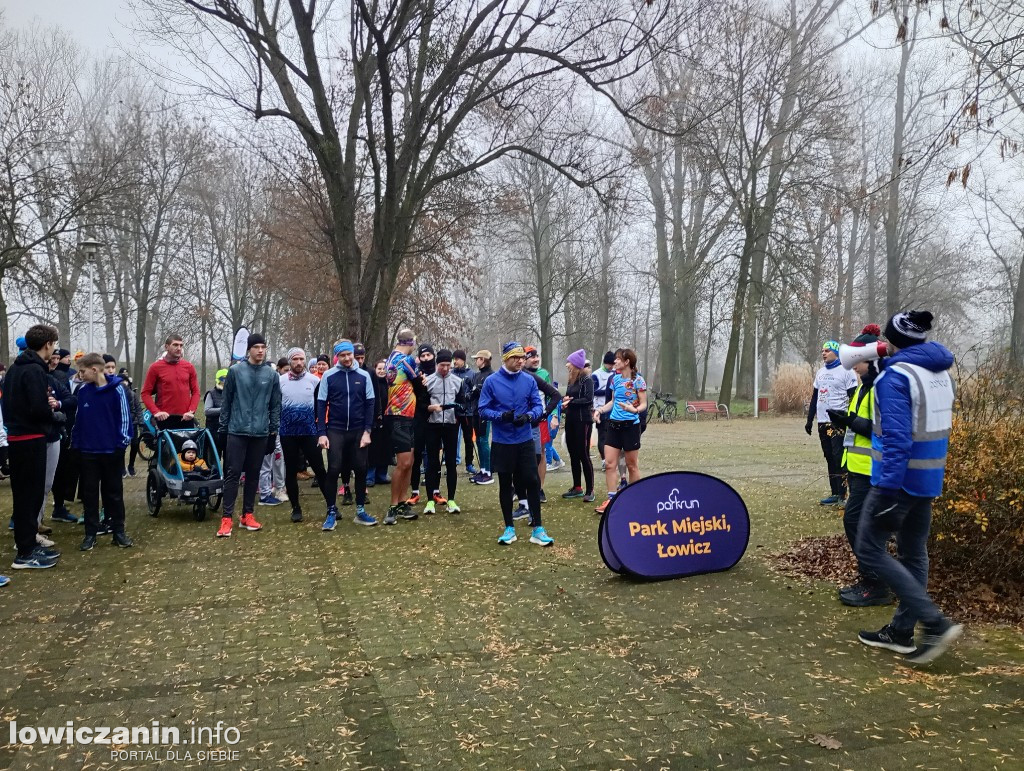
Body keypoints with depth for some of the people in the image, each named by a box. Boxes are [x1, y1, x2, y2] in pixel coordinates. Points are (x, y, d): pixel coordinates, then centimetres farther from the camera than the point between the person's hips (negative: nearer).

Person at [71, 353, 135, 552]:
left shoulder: (117, 390, -10)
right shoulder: (82, 391, 3)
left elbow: (124, 417, -8)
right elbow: (79, 418, 8)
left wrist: (123, 441, -13)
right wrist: (75, 442, 5)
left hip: (112, 450, -3)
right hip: (88, 450, 4)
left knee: (114, 492, 8)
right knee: (89, 492, 8)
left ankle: (118, 531, 16)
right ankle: (90, 533, 17)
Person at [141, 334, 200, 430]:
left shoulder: (189, 367, 9)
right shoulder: (156, 367, 2)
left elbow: (195, 391, 10)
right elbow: (146, 393, 1)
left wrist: (191, 411, -5)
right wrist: (156, 412, -12)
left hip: (185, 418, 2)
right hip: (165, 418, -2)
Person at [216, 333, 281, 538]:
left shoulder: (272, 375, 4)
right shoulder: (235, 371, -2)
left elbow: (275, 405, 8)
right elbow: (226, 401, 2)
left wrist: (274, 429, 5)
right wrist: (223, 427, 2)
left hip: (261, 433, 2)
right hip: (237, 431, -2)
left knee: (253, 474, 9)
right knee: (233, 473, -2)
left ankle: (247, 515, 18)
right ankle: (227, 517, 1)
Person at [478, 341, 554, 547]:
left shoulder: (529, 380, -1)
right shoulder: (491, 382, -6)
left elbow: (538, 406, 2)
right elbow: (482, 410, -5)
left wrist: (528, 416, -20)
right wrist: (501, 416, -22)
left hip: (525, 441, 1)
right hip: (502, 442, -1)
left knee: (532, 482, -2)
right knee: (505, 485, 9)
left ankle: (538, 529, 7)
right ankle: (509, 529, 21)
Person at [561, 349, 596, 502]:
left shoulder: (586, 380, -8)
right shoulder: (571, 381, 14)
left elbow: (588, 399, -18)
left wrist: (570, 402, -17)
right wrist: (565, 404, -7)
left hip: (583, 421, -8)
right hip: (571, 420, 8)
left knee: (583, 455, -6)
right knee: (573, 454, 11)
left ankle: (590, 490, 0)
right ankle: (577, 488, 21)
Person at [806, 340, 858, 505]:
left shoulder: (846, 371, -6)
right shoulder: (820, 372, 17)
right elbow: (814, 398, 21)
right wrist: (809, 420, 18)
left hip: (838, 422, -7)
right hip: (822, 422, 7)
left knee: (839, 458, -8)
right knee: (829, 459, 10)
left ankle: (842, 495, -5)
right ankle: (834, 493, 15)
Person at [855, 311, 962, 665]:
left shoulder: (896, 376, -16)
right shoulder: (941, 373, 10)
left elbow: (896, 437, -24)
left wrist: (889, 486, -25)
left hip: (900, 478, -9)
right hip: (929, 478, 9)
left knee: (870, 548, -1)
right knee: (913, 553, 13)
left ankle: (935, 623, -5)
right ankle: (901, 632, 22)